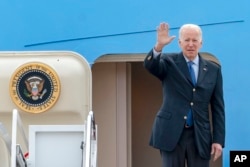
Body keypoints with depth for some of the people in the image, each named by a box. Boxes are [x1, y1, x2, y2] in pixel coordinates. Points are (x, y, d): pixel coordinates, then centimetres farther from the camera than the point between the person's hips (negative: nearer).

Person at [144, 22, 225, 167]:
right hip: (171, 133, -2)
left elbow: (218, 108, 7)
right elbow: (150, 65, -19)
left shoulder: (213, 69, 8)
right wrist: (159, 46, -39)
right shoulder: (169, 62, 3)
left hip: (200, 135, 2)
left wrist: (218, 139, 1)